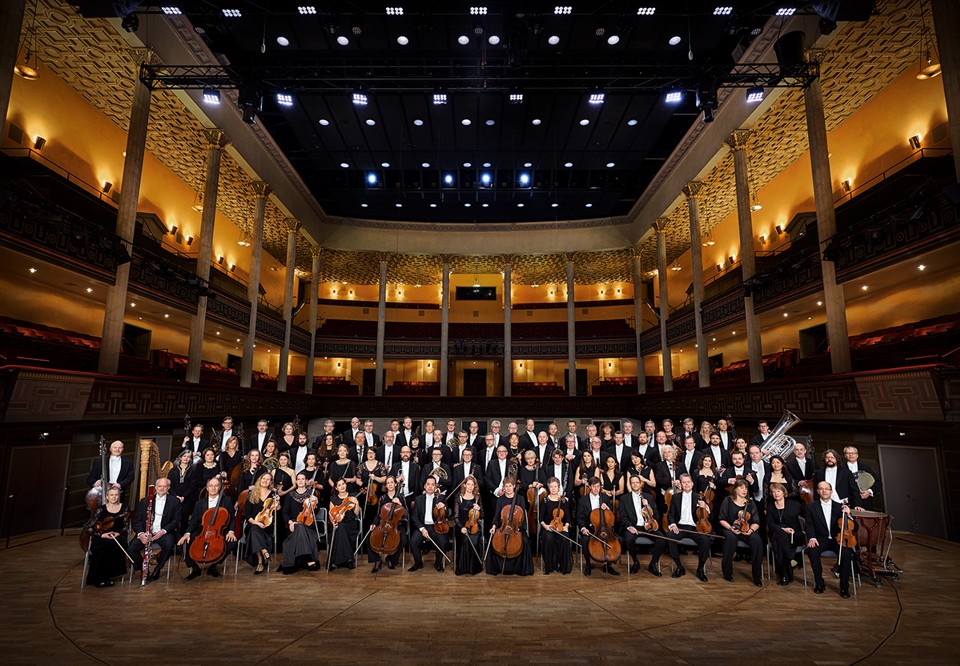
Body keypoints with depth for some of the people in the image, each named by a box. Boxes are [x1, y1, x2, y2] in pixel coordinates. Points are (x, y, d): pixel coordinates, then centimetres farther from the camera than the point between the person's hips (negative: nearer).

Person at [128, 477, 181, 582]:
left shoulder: (174, 502, 7)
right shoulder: (144, 501, 13)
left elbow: (176, 520, 1)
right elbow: (137, 521, 7)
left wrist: (163, 531, -16)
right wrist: (140, 533, -13)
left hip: (164, 533, -2)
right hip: (145, 533, 2)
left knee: (169, 545, -33)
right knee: (131, 549, -23)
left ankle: (157, 569, -6)